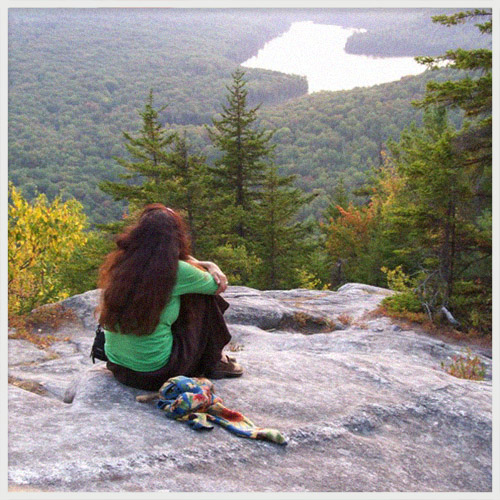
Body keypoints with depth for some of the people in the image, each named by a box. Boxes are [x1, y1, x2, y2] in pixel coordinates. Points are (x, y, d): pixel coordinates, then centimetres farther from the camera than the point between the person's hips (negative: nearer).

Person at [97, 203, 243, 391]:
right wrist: (210, 267, 20)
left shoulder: (120, 263, -1)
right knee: (205, 299, 6)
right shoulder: (176, 271, -18)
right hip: (157, 375, -6)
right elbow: (217, 285, 2)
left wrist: (207, 265, 10)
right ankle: (214, 362, 23)